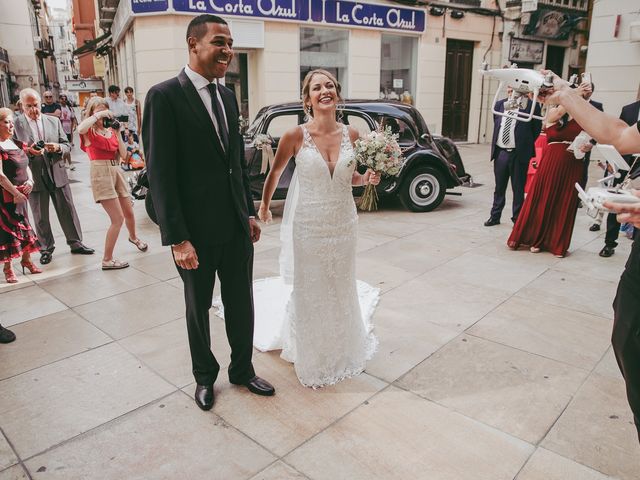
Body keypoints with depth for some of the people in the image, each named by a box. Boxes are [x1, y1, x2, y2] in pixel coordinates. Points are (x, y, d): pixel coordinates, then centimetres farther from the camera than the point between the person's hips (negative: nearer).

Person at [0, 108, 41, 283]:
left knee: (23, 225, 16)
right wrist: (16, 193, -18)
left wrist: (30, 180, -2)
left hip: (21, 193, 7)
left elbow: (25, 166, 16)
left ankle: (26, 260, 31)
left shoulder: (17, 144, 9)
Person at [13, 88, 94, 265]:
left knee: (67, 210, 8)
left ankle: (75, 243, 21)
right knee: (40, 216, 9)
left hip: (57, 173, 2)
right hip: (34, 176, -2)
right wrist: (29, 152, -21)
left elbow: (67, 145, 8)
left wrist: (57, 148, -14)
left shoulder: (54, 121, 7)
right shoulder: (16, 125, -1)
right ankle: (46, 248, 22)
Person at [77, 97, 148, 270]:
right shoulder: (89, 131, -3)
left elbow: (123, 155, 7)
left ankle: (133, 237, 52)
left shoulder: (111, 130, 14)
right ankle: (107, 260, -1)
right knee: (118, 218, -11)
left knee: (129, 213, 20)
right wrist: (98, 115, -19)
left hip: (117, 171, 6)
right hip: (101, 173, -6)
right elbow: (80, 128, -30)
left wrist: (117, 133, -1)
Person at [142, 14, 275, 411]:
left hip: (237, 225, 6)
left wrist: (250, 212, 11)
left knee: (241, 303, 15)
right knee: (199, 307, 14)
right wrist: (177, 238, -18)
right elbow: (160, 173, -15)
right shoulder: (165, 96, -12)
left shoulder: (228, 96, 9)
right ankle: (205, 375, 36)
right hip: (197, 230, -5)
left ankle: (242, 369, 36)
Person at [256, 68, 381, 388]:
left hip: (344, 224, 3)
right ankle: (311, 355, 35)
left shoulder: (351, 134, -2)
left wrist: (367, 178, -8)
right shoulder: (295, 136, -12)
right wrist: (264, 207, 16)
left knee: (342, 288, 18)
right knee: (309, 291, 10)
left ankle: (342, 348, 44)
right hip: (309, 226, -3)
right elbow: (275, 173, 4)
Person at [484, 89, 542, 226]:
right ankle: (495, 216, 24)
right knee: (499, 187, 13)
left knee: (518, 189, 5)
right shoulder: (499, 104, 8)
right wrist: (496, 143, 12)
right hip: (500, 152, 4)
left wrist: (526, 145, 1)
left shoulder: (531, 105, -5)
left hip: (519, 153, -4)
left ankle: (517, 219, 16)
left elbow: (537, 128, 0)